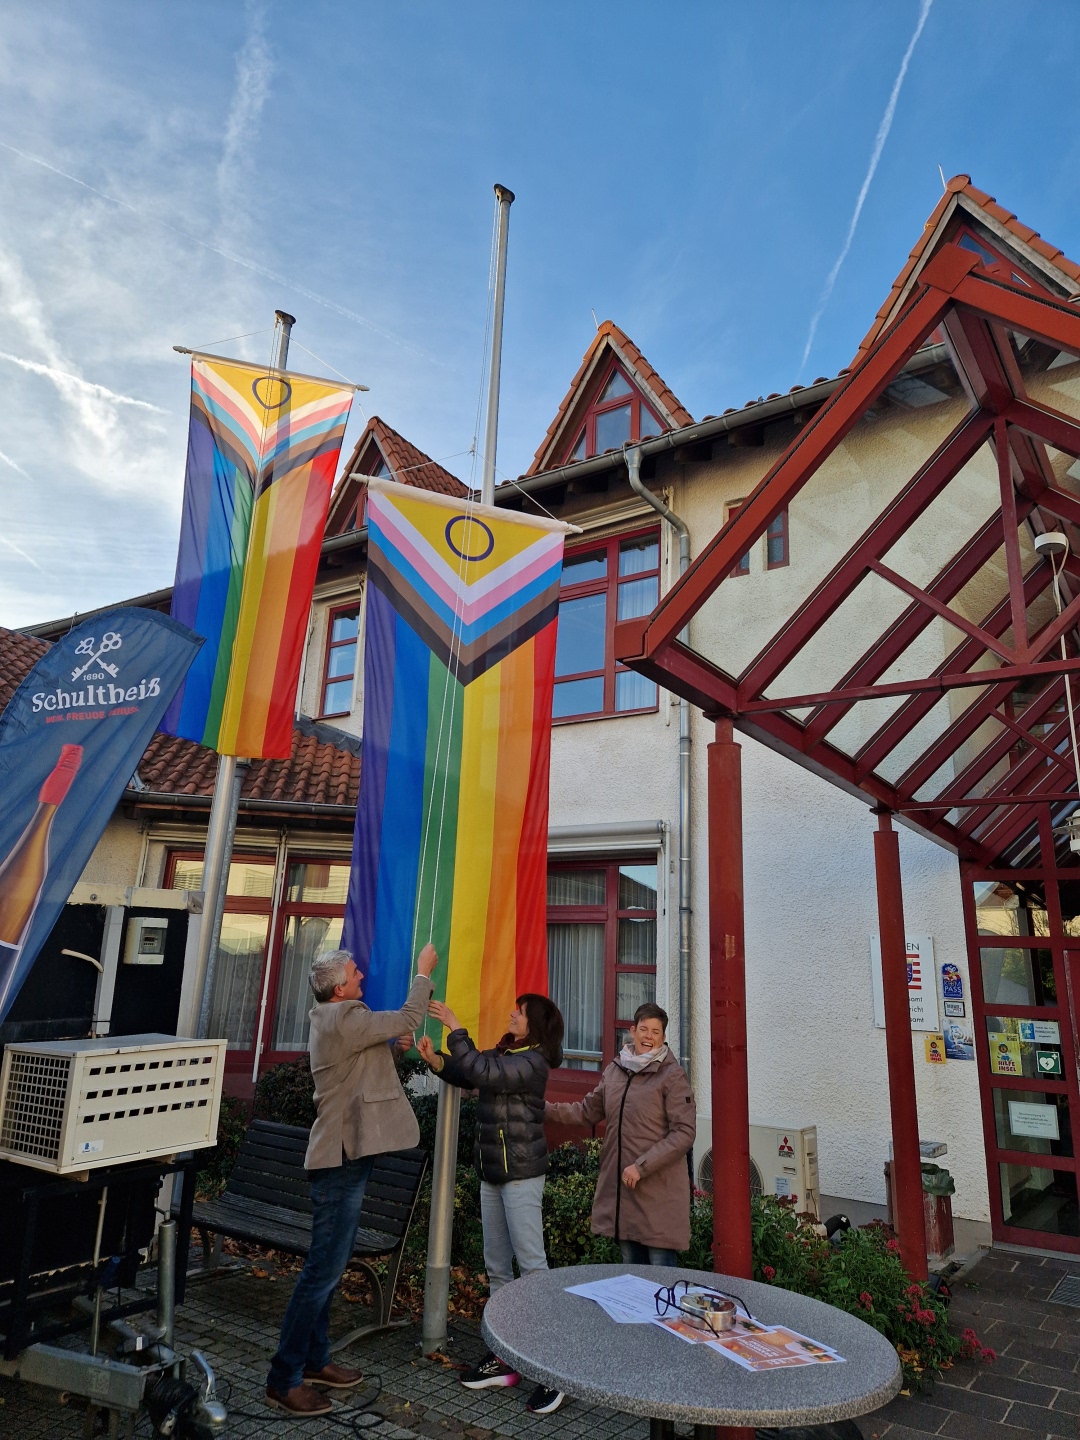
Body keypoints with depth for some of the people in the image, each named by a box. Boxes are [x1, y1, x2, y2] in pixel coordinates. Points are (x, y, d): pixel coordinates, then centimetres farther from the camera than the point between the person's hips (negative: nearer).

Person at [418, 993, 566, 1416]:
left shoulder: (533, 1061, -17)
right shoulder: (502, 1053, 8)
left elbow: (481, 1073, -27)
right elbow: (465, 1073, 8)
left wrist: (454, 1027, -23)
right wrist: (433, 1058, -11)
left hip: (521, 1173, -9)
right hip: (491, 1171, 9)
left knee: (532, 1264, -5)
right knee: (496, 1266, 14)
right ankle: (504, 1356, 25)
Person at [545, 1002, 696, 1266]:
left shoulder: (673, 1076, -10)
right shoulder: (615, 1070, 7)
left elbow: (684, 1133, -14)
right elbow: (588, 1111, 17)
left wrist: (641, 1167, -18)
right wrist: (546, 1109, 4)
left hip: (659, 1189, -6)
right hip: (618, 1185, 6)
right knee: (631, 1264, 18)